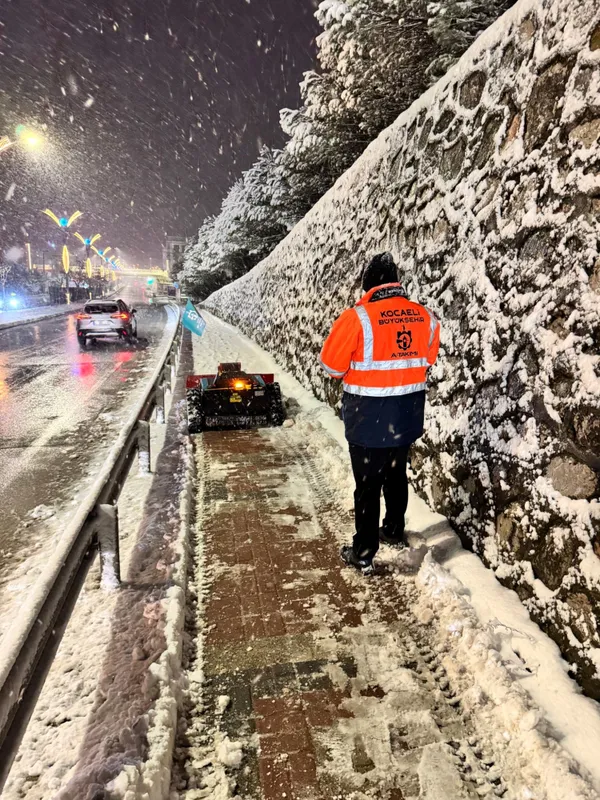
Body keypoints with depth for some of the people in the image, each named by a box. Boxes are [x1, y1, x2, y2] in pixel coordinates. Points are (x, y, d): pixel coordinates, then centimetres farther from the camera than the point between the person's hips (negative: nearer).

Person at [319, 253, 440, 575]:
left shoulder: (357, 318, -18)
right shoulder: (424, 316, -1)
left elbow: (331, 363, -9)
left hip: (369, 419, -5)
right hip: (407, 415, 6)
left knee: (367, 484, 5)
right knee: (396, 474, 23)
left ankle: (363, 553, 16)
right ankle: (395, 531, 41)